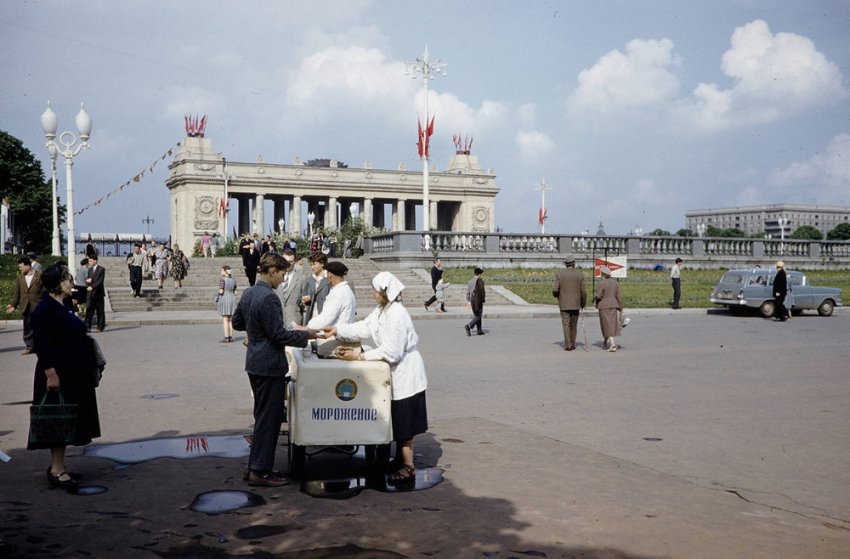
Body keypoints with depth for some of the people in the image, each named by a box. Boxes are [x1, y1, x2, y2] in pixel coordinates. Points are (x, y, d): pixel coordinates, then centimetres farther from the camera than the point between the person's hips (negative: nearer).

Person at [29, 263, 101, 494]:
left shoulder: (62, 306, 14)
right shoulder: (45, 309, -16)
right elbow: (42, 345, -21)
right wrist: (50, 374, -25)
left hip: (74, 375, 10)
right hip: (57, 375, -10)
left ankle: (58, 466, 22)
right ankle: (57, 470, 2)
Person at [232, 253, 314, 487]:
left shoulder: (248, 293, 8)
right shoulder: (269, 298, -21)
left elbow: (237, 323, 19)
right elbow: (279, 335, -20)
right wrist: (306, 335, -10)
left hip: (254, 362, 10)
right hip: (269, 365, -10)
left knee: (263, 416, 19)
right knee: (269, 418, 0)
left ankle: (255, 466, 26)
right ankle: (260, 472, 6)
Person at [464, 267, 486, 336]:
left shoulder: (470, 281, 8)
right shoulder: (480, 281, -12)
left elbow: (468, 292, 10)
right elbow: (482, 291, -14)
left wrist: (468, 301, 15)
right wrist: (483, 301, -8)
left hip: (472, 299, 7)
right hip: (478, 300, -7)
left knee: (476, 315, 14)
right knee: (478, 316, -2)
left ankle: (479, 330, 17)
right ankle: (469, 326, -21)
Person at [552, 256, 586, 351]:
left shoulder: (559, 274, -5)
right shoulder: (580, 275, -2)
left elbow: (555, 289, -10)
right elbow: (583, 292, -3)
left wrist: (556, 295, 13)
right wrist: (583, 303, 12)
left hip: (564, 304, -2)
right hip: (575, 304, 2)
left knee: (566, 324, 0)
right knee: (574, 325, 13)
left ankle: (568, 345, -6)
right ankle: (572, 344, 17)